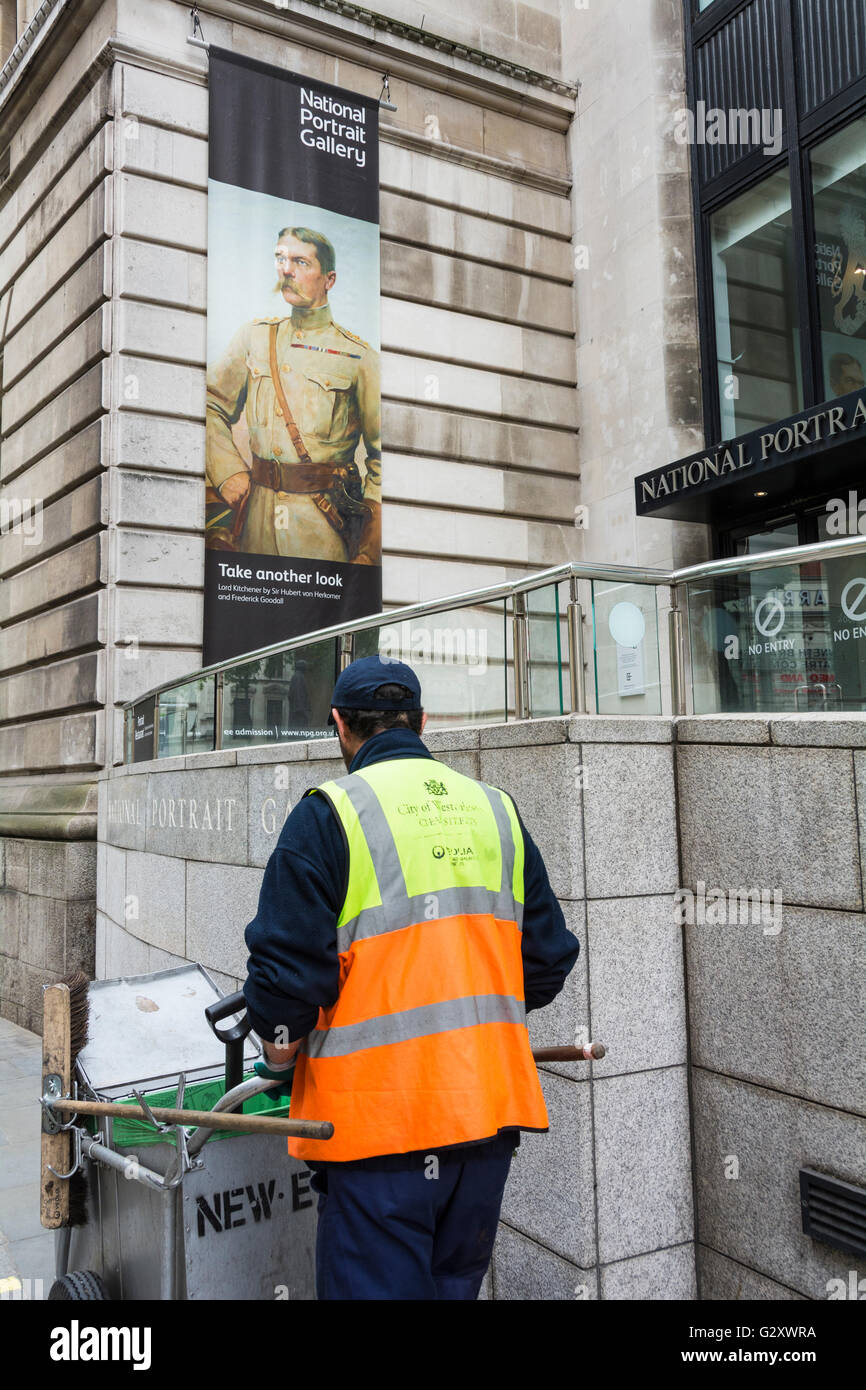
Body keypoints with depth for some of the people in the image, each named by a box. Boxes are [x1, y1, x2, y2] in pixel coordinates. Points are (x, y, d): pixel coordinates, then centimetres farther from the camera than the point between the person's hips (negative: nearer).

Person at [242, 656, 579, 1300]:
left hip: (381, 1117, -6)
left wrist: (280, 1056, 7)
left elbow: (290, 966, -12)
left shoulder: (329, 813, -8)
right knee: (453, 1284, 21)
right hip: (491, 1107, 6)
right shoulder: (498, 810, 9)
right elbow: (549, 957, 12)